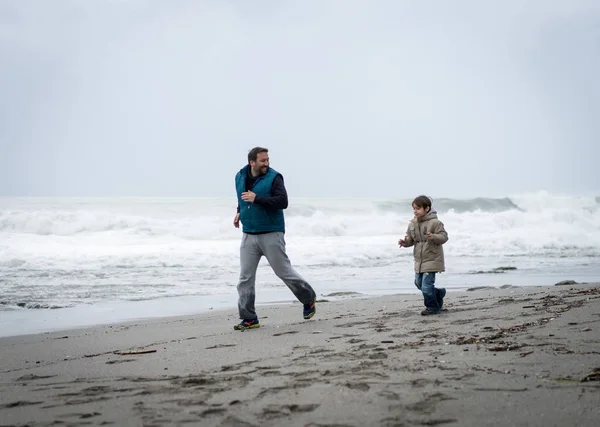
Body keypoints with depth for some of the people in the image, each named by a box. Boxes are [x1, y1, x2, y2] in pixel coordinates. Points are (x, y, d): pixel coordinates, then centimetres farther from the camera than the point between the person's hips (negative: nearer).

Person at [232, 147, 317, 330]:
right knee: (245, 277, 1)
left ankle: (309, 299, 25)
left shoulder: (274, 177, -12)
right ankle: (249, 318, 7)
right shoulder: (240, 177, 7)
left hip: (271, 234, -5)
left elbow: (283, 201, -23)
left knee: (284, 272, 2)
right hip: (248, 235, 5)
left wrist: (256, 199, -27)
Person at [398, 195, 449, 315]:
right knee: (419, 283, 16)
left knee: (426, 285, -10)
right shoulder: (412, 224, 6)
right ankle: (439, 293, 37)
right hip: (419, 260, 8)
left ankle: (433, 307, 9)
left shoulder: (435, 222, -13)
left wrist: (434, 237, -34)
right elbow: (410, 239, 12)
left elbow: (444, 236, -15)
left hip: (432, 259, -8)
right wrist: (405, 242, -10)